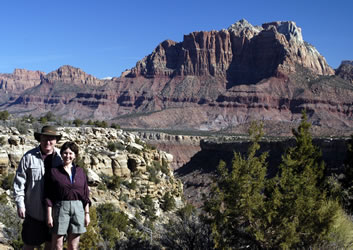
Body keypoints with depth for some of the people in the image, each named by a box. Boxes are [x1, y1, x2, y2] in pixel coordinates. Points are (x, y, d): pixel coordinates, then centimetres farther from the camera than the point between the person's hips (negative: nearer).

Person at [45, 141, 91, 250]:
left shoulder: (80, 171, 7)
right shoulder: (54, 172, -1)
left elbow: (85, 195, 9)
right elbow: (48, 196, -2)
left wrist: (87, 213, 5)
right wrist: (49, 215, -6)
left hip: (78, 209, 3)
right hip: (60, 208, -3)